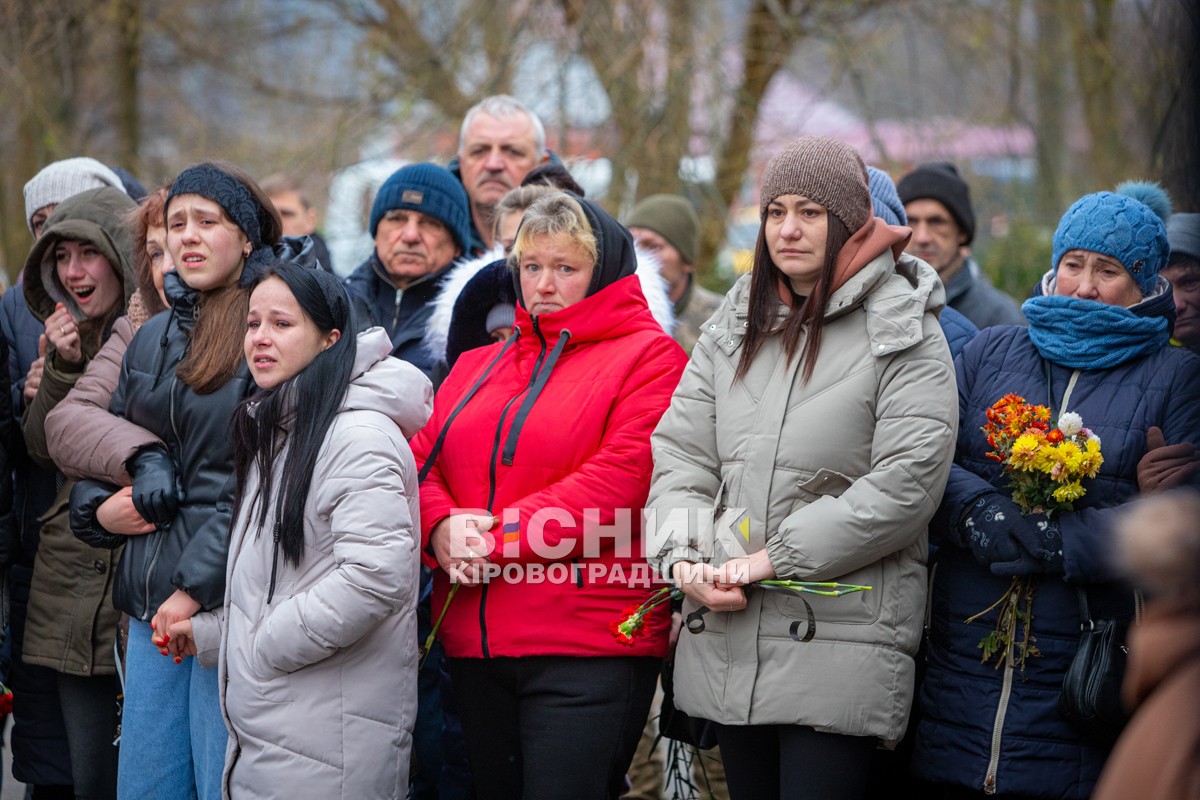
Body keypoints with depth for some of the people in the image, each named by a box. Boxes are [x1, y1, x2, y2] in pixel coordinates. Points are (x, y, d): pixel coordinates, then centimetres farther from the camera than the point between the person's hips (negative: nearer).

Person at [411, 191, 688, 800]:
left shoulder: (648, 358, -1)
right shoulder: (478, 366, 21)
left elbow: (617, 483, -13)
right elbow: (423, 461, 12)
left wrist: (496, 539, -14)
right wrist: (441, 528, -11)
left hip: (588, 645, -6)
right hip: (474, 642, 6)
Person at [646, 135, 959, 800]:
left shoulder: (903, 334, -4)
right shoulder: (733, 327, 14)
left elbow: (906, 483, -14)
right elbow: (681, 452, 10)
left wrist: (775, 557, -14)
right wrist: (684, 559, -9)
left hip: (841, 640, -6)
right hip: (726, 638, 6)